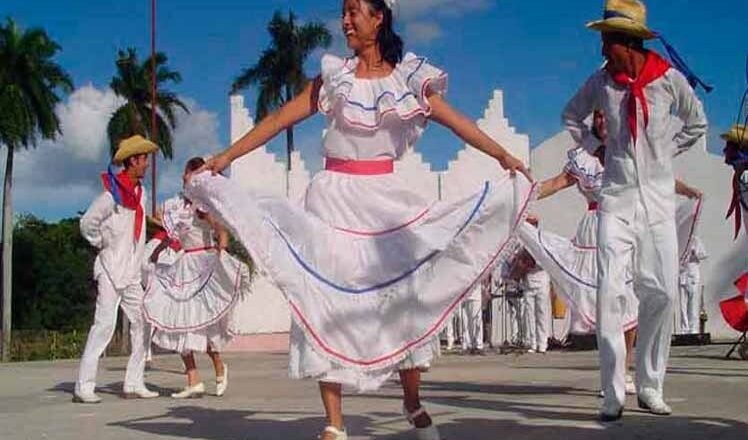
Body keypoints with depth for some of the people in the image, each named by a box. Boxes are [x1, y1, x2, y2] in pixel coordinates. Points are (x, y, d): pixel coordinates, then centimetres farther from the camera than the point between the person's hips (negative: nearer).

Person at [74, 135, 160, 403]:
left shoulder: (140, 192, 12)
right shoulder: (113, 193, -12)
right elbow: (87, 223, -11)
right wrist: (104, 245, -1)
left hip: (131, 273, 8)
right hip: (111, 269, -8)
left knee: (143, 323, 5)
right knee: (104, 324, -12)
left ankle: (133, 383, 11)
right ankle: (83, 387, -8)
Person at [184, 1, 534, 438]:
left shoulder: (409, 77, 3)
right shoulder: (334, 76, 3)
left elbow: (457, 121, 0)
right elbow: (280, 118, 2)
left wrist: (504, 156, -9)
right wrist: (226, 156, -3)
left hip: (386, 197, 1)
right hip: (336, 197, 0)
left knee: (406, 292, 3)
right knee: (328, 298, -2)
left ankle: (414, 403, 22)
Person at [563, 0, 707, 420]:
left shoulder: (670, 79, -4)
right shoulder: (601, 81, -2)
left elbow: (697, 124, 14)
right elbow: (571, 116, 19)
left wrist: (666, 151, 7)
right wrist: (594, 143, 7)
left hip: (659, 200, 0)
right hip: (617, 200, 0)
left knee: (662, 293, 0)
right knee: (610, 292, -11)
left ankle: (650, 386, 15)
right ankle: (613, 394, -6)